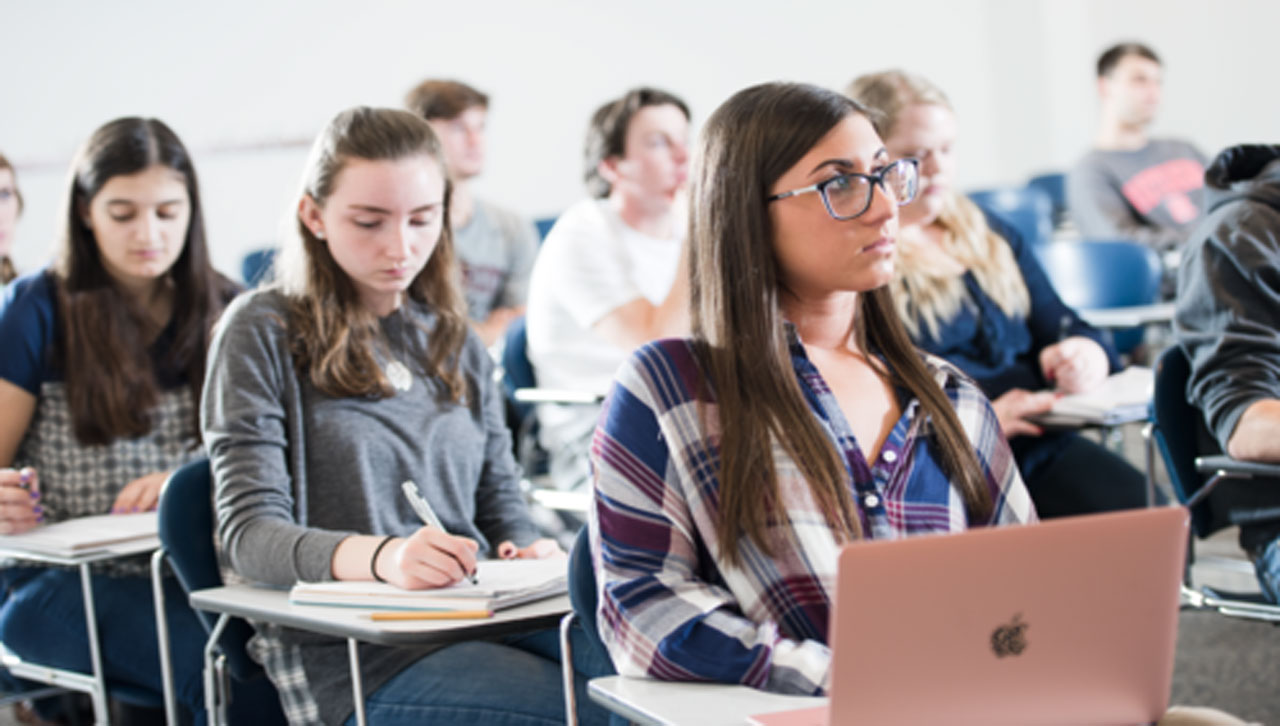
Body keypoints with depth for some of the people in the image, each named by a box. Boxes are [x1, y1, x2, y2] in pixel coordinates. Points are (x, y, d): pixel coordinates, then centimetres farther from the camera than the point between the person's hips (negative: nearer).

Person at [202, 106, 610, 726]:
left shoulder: (451, 338, 21)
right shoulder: (262, 332, 3)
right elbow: (248, 533, -8)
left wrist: (530, 556, -4)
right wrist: (381, 558, -27)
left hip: (477, 618, 6)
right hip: (350, 656, -5)